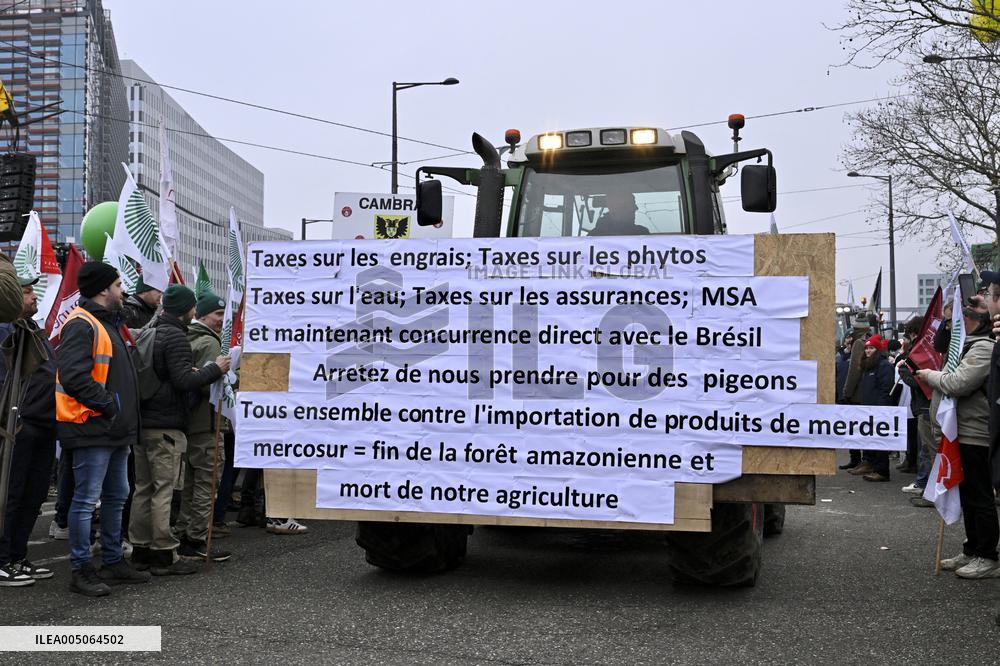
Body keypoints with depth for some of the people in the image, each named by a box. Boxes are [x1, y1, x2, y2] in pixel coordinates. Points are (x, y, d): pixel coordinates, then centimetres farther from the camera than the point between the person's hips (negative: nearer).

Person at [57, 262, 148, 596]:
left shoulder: (109, 323, 19)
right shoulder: (81, 324, -14)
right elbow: (73, 377, -25)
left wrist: (127, 417, 16)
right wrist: (108, 403, -19)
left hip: (115, 430, 10)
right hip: (92, 429, -10)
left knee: (116, 497, 16)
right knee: (86, 500, -4)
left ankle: (113, 562, 27)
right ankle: (81, 571, 4)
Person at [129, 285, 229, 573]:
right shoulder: (175, 336, -13)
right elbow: (184, 381, -20)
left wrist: (191, 371, 14)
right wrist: (215, 369, -9)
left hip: (142, 421, 9)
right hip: (166, 425, -9)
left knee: (143, 487, 13)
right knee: (163, 489, -4)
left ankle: (140, 549, 20)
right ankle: (164, 555, 0)